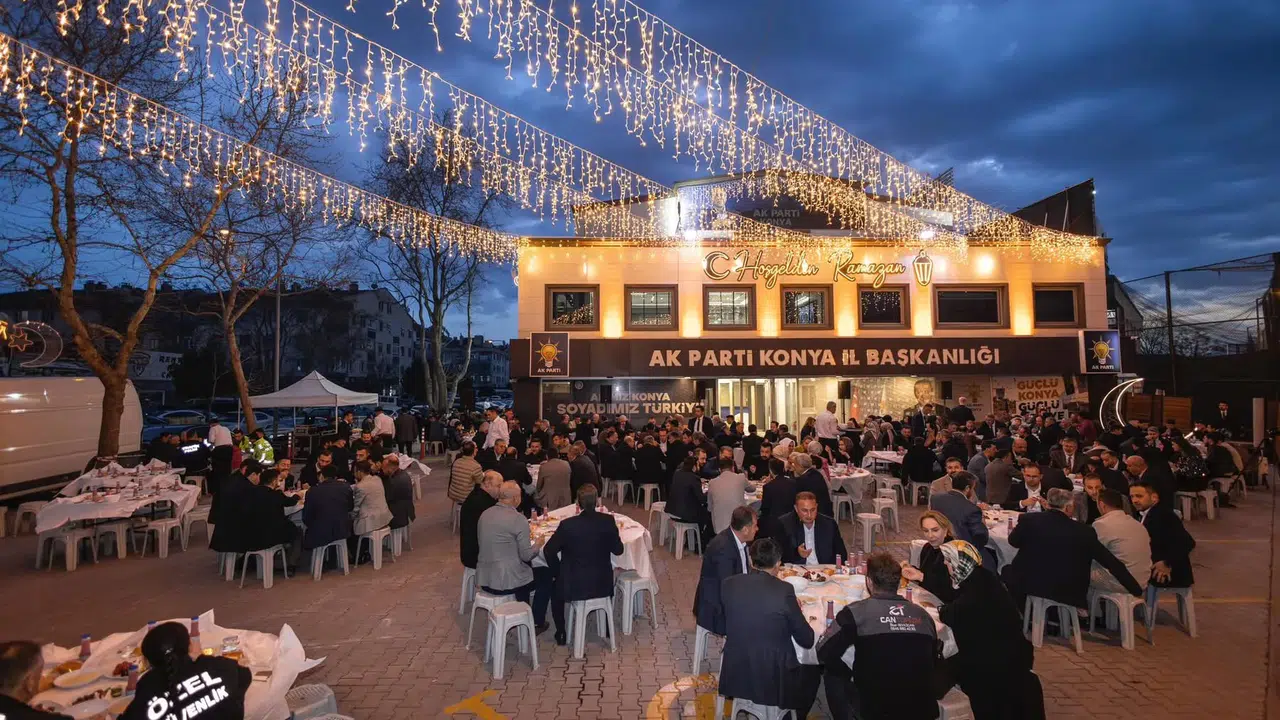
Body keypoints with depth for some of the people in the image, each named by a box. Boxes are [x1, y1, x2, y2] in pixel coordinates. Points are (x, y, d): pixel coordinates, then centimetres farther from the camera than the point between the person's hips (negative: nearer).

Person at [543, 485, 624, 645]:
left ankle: (561, 633, 35)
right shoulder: (608, 521, -13)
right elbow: (618, 550, -2)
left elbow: (549, 551, -8)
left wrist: (559, 573, 7)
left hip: (573, 585, -2)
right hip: (602, 584, 2)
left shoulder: (567, 524, -18)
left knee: (556, 589, 31)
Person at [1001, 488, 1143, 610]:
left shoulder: (1029, 519, -10)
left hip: (1030, 586, -2)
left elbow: (1013, 541, 10)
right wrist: (1137, 590, 16)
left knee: (1008, 570, 25)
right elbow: (1112, 563, 2)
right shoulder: (1085, 531, -6)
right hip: (1070, 595, 3)